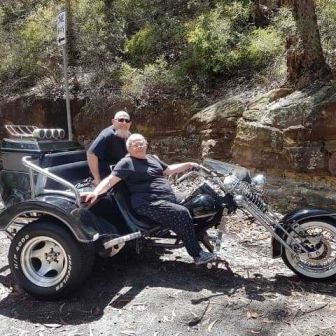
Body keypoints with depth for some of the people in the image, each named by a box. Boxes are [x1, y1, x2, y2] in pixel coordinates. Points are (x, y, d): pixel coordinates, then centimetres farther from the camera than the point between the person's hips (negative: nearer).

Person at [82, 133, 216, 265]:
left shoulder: (152, 158, 20)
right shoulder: (127, 162, -4)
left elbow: (168, 170, 31)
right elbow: (110, 180, -12)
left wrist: (189, 164, 27)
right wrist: (95, 192, -29)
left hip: (170, 199, 9)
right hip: (149, 204, -9)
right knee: (182, 214, -25)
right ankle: (197, 254, -16)